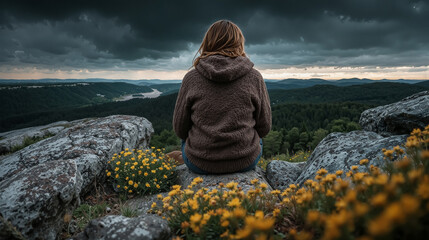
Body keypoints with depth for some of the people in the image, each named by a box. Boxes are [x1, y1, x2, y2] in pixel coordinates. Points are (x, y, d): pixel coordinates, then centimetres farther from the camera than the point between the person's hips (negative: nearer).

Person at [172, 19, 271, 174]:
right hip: (246, 162, 1)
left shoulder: (191, 78, -9)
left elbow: (180, 128, 0)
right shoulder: (254, 77, -8)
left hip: (199, 164, 0)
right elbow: (264, 127, 1)